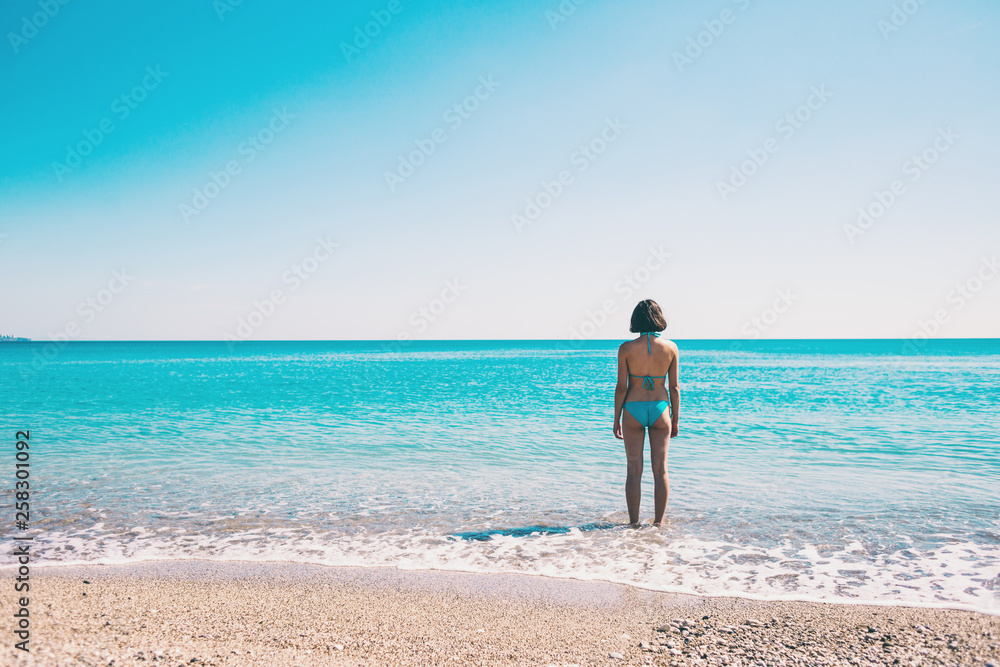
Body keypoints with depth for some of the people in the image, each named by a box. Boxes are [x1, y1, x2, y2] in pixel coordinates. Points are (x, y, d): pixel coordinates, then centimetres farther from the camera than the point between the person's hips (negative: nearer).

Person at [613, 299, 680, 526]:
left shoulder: (626, 348, -9)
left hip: (633, 410, -1)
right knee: (660, 470, 10)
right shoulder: (670, 348, -4)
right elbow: (674, 388, 0)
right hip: (660, 409, 1)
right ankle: (658, 522, 15)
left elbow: (621, 387, -7)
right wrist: (675, 420, 10)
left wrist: (616, 420, 3)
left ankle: (634, 524, 12)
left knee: (634, 471, 7)